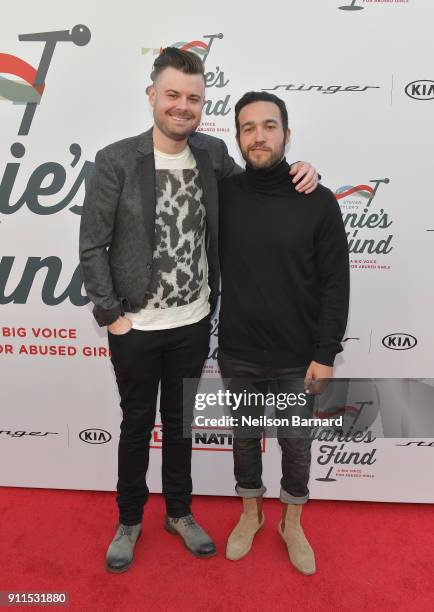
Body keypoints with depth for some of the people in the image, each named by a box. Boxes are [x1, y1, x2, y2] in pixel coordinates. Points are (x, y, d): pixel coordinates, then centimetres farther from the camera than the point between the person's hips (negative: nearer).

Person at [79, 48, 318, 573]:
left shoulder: (213, 154, 0)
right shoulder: (116, 160, -11)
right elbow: (91, 246, -8)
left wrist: (295, 172, -6)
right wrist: (111, 314, -10)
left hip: (193, 324, 3)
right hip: (136, 328, -3)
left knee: (180, 421, 19)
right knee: (137, 423, 15)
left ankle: (179, 513, 42)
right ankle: (129, 520, 39)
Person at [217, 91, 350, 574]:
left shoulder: (319, 202, -9)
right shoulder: (223, 194, -4)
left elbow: (335, 284, -6)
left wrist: (326, 354, -9)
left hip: (297, 358, -1)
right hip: (238, 355, 2)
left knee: (296, 444, 17)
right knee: (245, 438, 19)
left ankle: (292, 524, 42)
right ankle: (250, 515, 45)